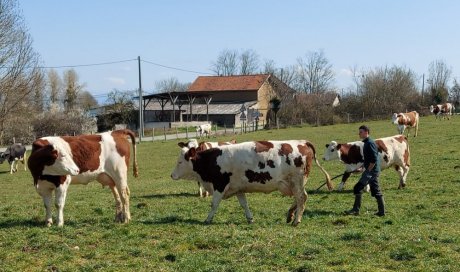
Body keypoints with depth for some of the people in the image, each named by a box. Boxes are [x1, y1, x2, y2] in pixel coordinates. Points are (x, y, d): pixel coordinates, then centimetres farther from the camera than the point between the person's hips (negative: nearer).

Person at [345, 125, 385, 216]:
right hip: (373, 171, 10)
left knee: (358, 188, -10)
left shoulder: (370, 143, -15)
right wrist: (363, 167, 19)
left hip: (371, 171, -10)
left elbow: (374, 159, -21)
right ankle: (381, 211, 14)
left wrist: (368, 170, -18)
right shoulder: (366, 143, 16)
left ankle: (356, 210, -6)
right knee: (376, 191, 11)